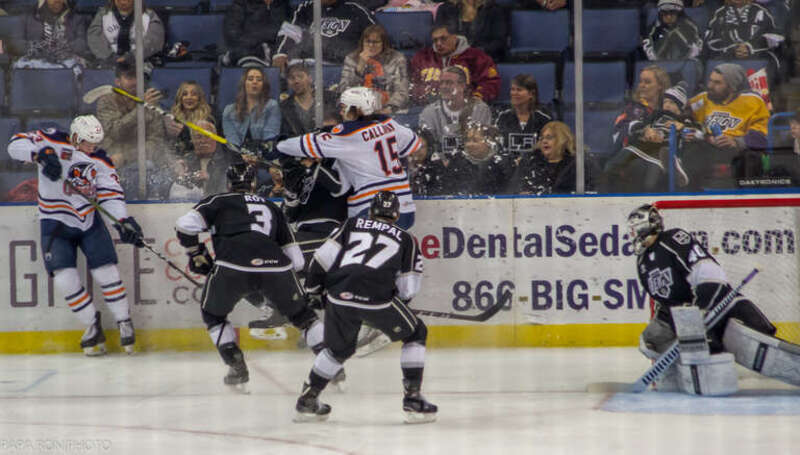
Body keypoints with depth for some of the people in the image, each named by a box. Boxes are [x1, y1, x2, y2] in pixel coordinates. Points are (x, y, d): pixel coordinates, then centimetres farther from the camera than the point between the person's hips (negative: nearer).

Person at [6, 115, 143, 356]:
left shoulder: (100, 161, -3)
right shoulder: (53, 142, -13)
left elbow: (111, 192, -6)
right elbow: (17, 144, -22)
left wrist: (123, 220, -22)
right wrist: (41, 154, -41)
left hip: (89, 221, 2)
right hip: (55, 223, -2)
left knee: (106, 271, -5)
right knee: (64, 278, -11)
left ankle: (125, 324, 10)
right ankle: (92, 325, 6)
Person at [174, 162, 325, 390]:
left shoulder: (219, 201, 24)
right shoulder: (272, 208, 33)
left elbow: (185, 225, 8)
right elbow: (296, 260, 31)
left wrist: (197, 255, 23)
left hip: (231, 266, -2)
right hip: (275, 265, 2)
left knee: (213, 314, 24)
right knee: (301, 313, 24)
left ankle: (237, 367, 13)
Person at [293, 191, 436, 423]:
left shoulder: (352, 225, 24)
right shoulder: (406, 239, 21)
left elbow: (323, 258, 15)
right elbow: (408, 290, 15)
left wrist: (314, 287, 28)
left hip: (339, 296, 3)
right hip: (376, 298, -3)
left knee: (339, 348, 28)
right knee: (415, 334, 19)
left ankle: (307, 401, 27)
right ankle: (413, 399, 11)